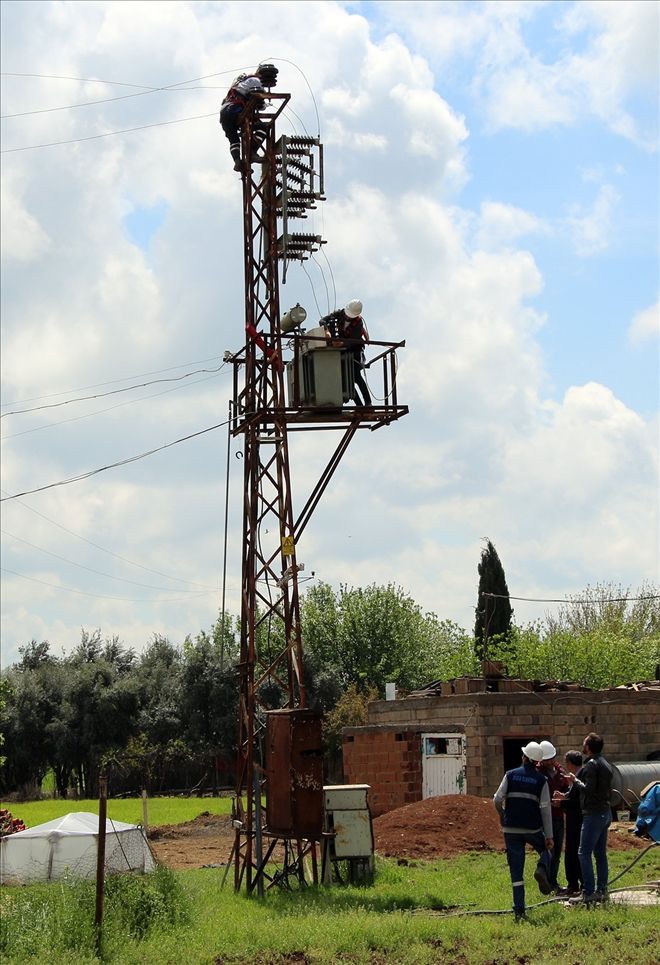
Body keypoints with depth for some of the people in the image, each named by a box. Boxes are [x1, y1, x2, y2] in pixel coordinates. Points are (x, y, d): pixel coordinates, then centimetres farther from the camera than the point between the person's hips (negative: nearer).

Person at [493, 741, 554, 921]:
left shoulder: (510, 775, 1)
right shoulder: (541, 780, -2)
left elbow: (498, 799, -5)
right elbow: (545, 809, -5)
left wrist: (502, 816, 16)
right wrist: (549, 836, -1)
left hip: (511, 829, 1)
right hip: (533, 828, -1)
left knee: (516, 872, 6)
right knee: (546, 850, 28)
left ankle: (519, 911, 2)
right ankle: (542, 869, -6)